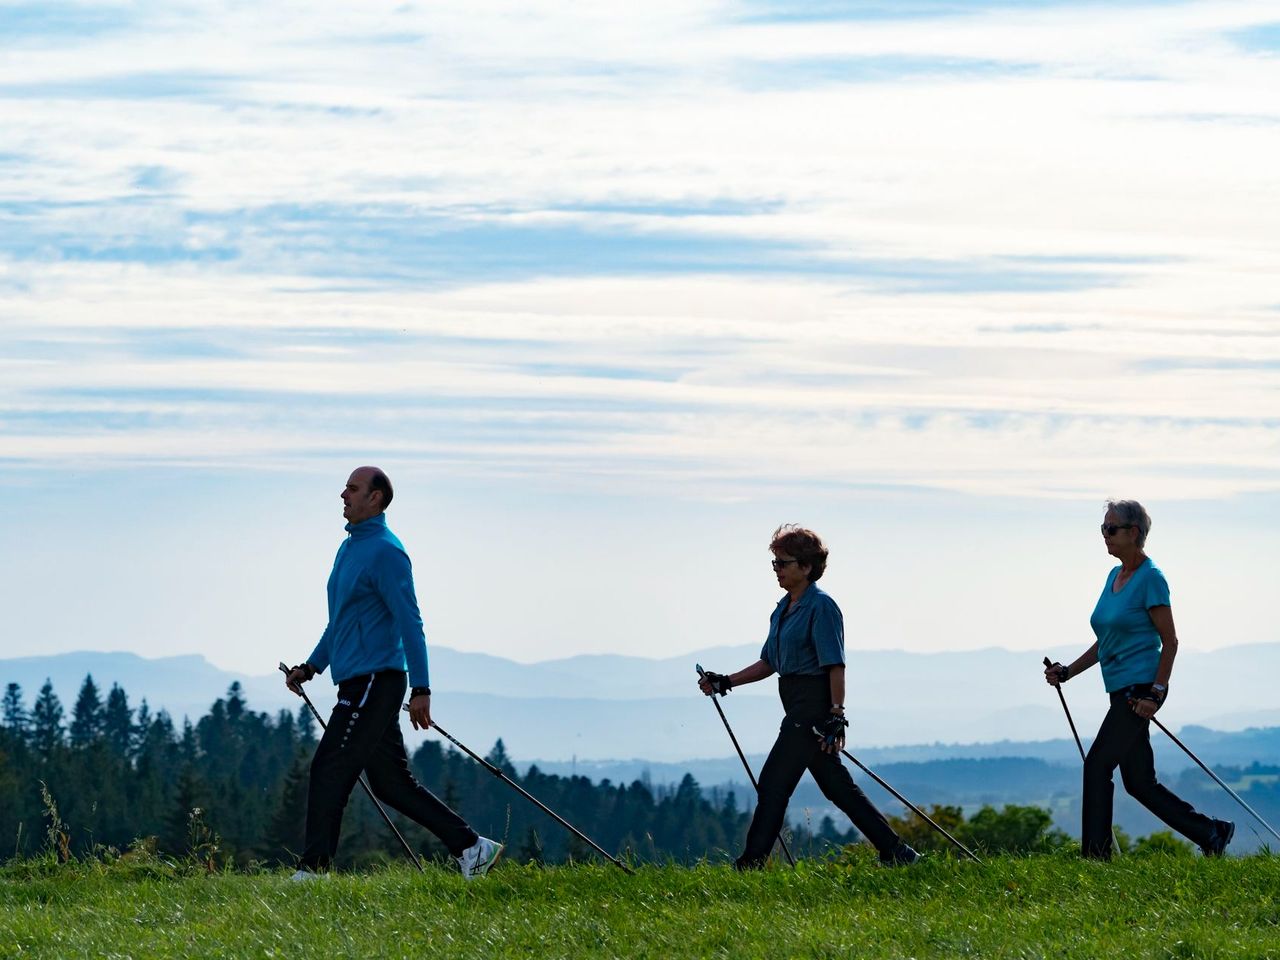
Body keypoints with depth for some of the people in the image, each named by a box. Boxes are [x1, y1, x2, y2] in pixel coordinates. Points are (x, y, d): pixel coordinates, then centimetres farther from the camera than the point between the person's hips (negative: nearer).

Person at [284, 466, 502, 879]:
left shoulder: (385, 551, -12)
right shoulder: (349, 547, 19)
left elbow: (409, 623, -17)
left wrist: (421, 689, -22)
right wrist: (311, 666, 22)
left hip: (375, 682, -10)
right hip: (357, 683, 10)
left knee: (329, 770, -10)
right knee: (393, 783, 11)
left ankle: (314, 868, -8)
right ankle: (471, 847, 14)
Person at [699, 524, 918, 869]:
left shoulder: (821, 607, -12)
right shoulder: (783, 609, 16)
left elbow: (835, 666, -17)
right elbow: (768, 663, 23)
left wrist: (836, 717, -23)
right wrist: (724, 682, 14)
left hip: (813, 707, -10)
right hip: (799, 708, 10)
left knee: (774, 783, -10)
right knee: (837, 786, 11)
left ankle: (751, 865, -8)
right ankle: (895, 852, 15)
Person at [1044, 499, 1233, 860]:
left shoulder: (1150, 578, -10)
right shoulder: (1114, 576, 16)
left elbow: (1170, 642, -12)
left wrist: (1156, 693, -19)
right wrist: (1067, 672, 13)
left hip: (1140, 688, -9)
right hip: (1121, 691, 9)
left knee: (1097, 764, -12)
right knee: (1139, 783, 9)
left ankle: (1096, 856, -10)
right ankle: (1211, 833, 18)